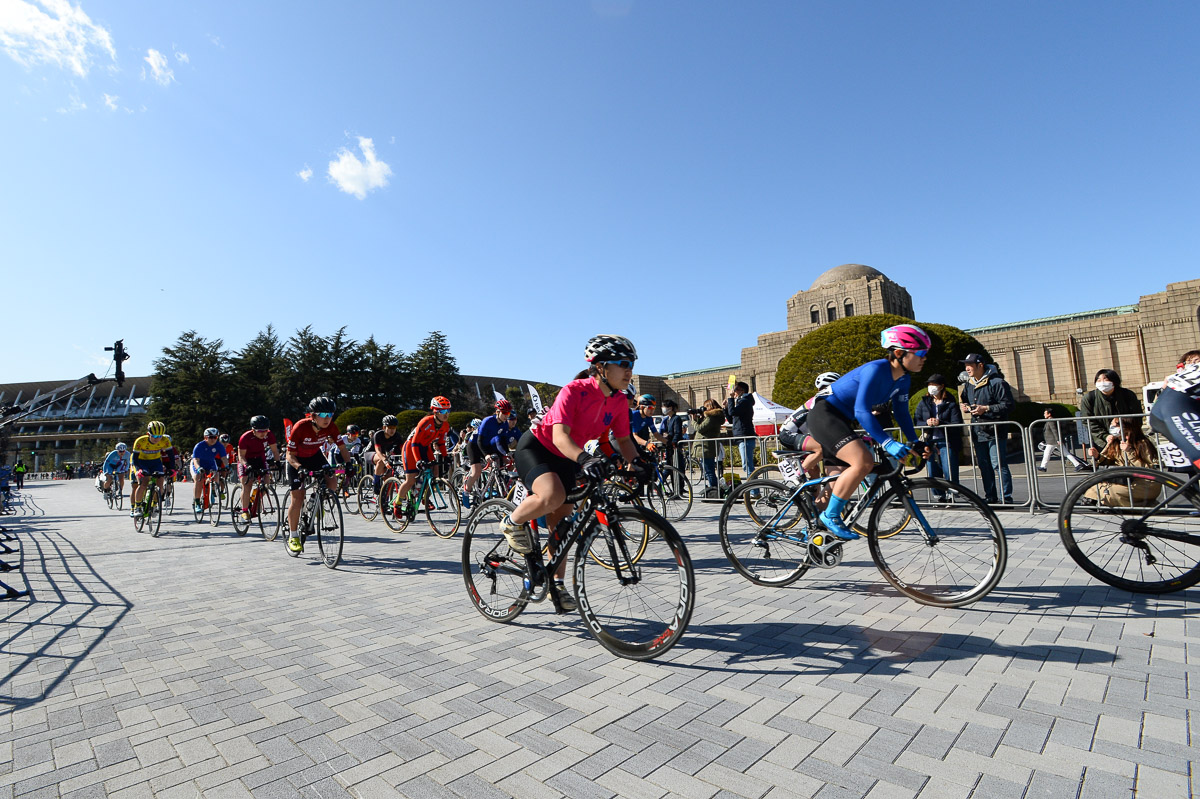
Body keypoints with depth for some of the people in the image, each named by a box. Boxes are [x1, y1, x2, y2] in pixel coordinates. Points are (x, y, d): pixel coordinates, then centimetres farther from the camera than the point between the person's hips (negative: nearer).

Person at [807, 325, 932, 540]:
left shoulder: (903, 378, 3)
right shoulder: (876, 369, -24)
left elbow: (901, 412, 11)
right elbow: (861, 411, -30)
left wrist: (915, 443, 2)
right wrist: (888, 443, -36)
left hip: (841, 420, 10)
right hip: (824, 415, -10)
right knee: (863, 462, -25)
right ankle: (830, 515, -11)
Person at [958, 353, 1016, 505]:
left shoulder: (996, 382, -10)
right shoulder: (968, 385, 12)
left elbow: (1009, 405, -14)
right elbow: (963, 399, 29)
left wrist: (986, 409, -21)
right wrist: (962, 406, 6)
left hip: (995, 431, -7)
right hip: (978, 432, 7)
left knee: (999, 465, -7)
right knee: (984, 466, 12)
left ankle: (1006, 498, 1)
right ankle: (990, 496, 22)